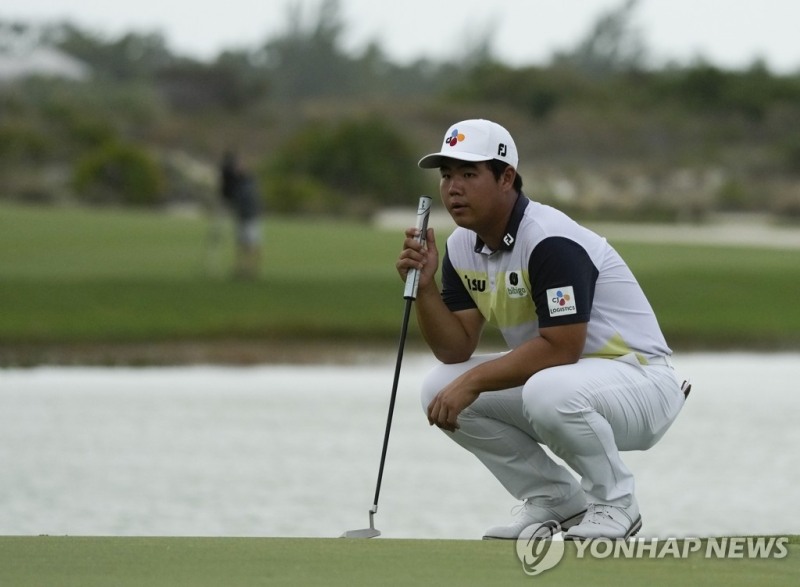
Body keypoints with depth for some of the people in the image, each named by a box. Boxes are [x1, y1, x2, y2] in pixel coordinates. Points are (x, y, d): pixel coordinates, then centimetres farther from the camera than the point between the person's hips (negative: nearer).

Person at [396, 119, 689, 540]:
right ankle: (555, 501, 6)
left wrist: (474, 381, -27)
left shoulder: (552, 242, -24)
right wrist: (424, 286, -15)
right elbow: (455, 350, 1)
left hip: (640, 378, -9)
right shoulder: (462, 246, 2)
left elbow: (560, 348, -29)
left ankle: (613, 504, -12)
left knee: (550, 390, -39)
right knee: (440, 389, -6)